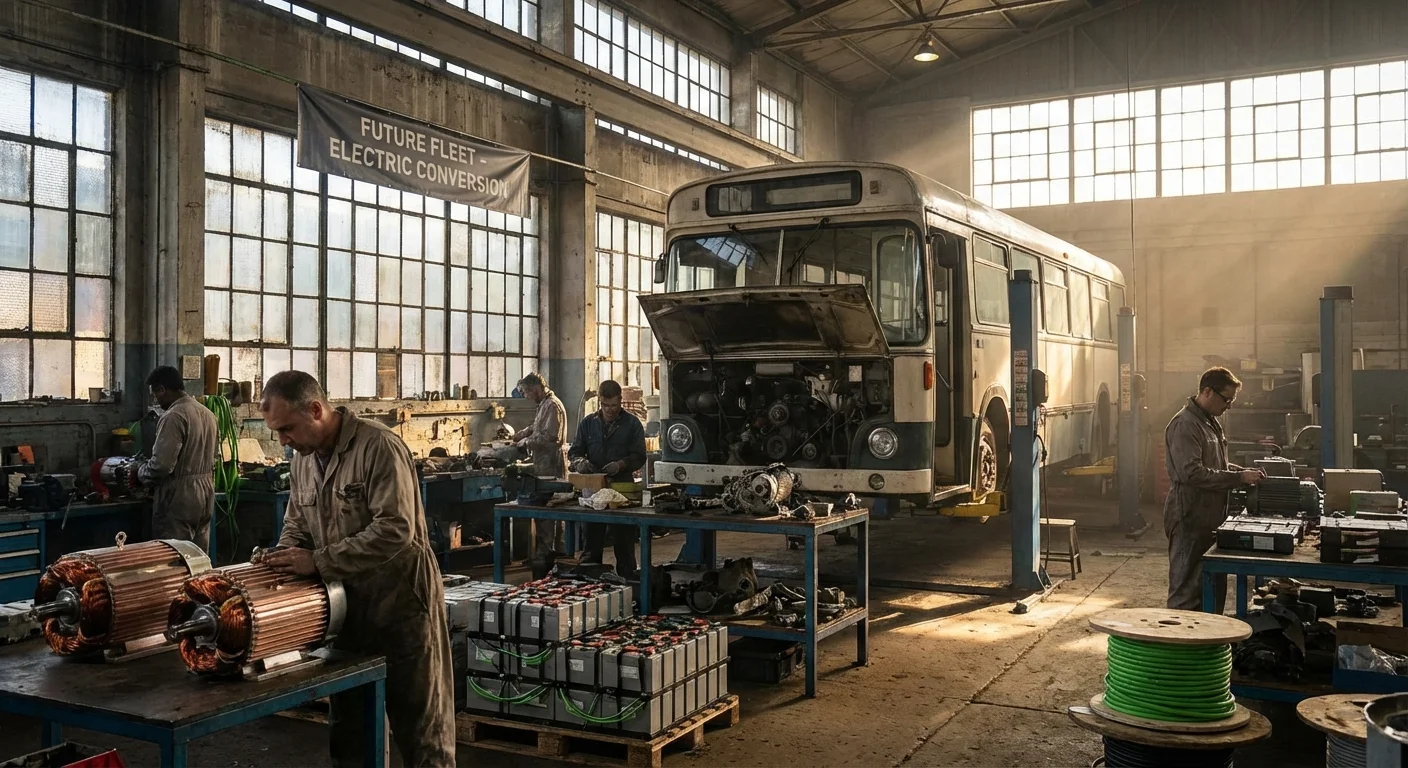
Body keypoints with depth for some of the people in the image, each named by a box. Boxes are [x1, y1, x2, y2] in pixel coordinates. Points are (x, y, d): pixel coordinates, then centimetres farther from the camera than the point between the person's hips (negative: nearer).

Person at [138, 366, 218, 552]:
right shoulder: (208, 414, 11)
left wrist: (141, 472, -2)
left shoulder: (173, 417, -17)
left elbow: (161, 465, -21)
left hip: (179, 498, -8)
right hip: (205, 494, 9)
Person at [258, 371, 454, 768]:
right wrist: (282, 556, -5)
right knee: (347, 726, 19)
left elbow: (395, 530, -27)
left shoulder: (379, 448, -20)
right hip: (347, 605, 8)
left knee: (421, 726, 3)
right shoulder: (302, 460, 6)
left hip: (400, 602, -8)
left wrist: (318, 561, -25)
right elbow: (296, 524, 17)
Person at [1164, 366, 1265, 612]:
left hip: (1210, 517, 10)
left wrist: (1245, 472, 9)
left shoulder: (1212, 423, 15)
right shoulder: (1185, 425, -16)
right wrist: (1239, 478, -22)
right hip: (1190, 518, -10)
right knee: (1187, 592, -2)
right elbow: (1192, 473, -25)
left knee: (1215, 588, 16)